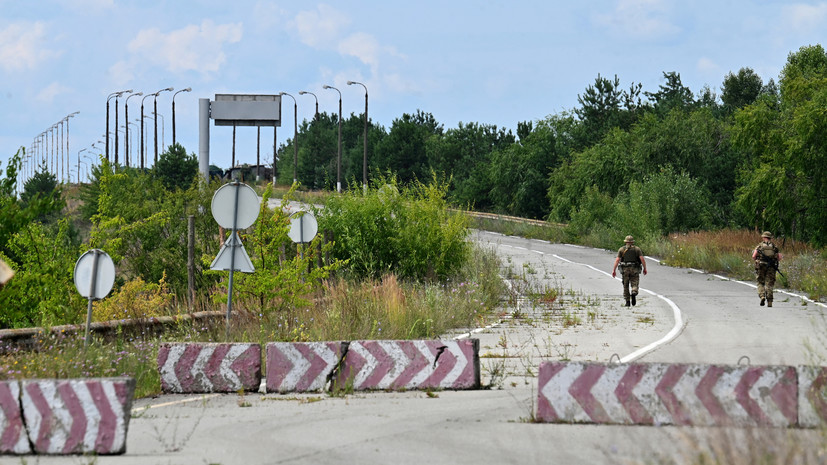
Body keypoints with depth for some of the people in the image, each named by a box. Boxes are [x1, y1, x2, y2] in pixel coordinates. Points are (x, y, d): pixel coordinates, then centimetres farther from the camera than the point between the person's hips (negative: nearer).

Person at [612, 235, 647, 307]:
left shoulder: (621, 249, 5)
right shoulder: (637, 249, 4)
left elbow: (617, 260, -2)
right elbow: (642, 259, -5)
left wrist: (614, 270, -3)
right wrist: (645, 268, 3)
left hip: (625, 270, 0)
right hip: (635, 270, 0)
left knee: (626, 286, 10)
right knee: (634, 284, 5)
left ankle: (627, 302, 7)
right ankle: (634, 293, -27)